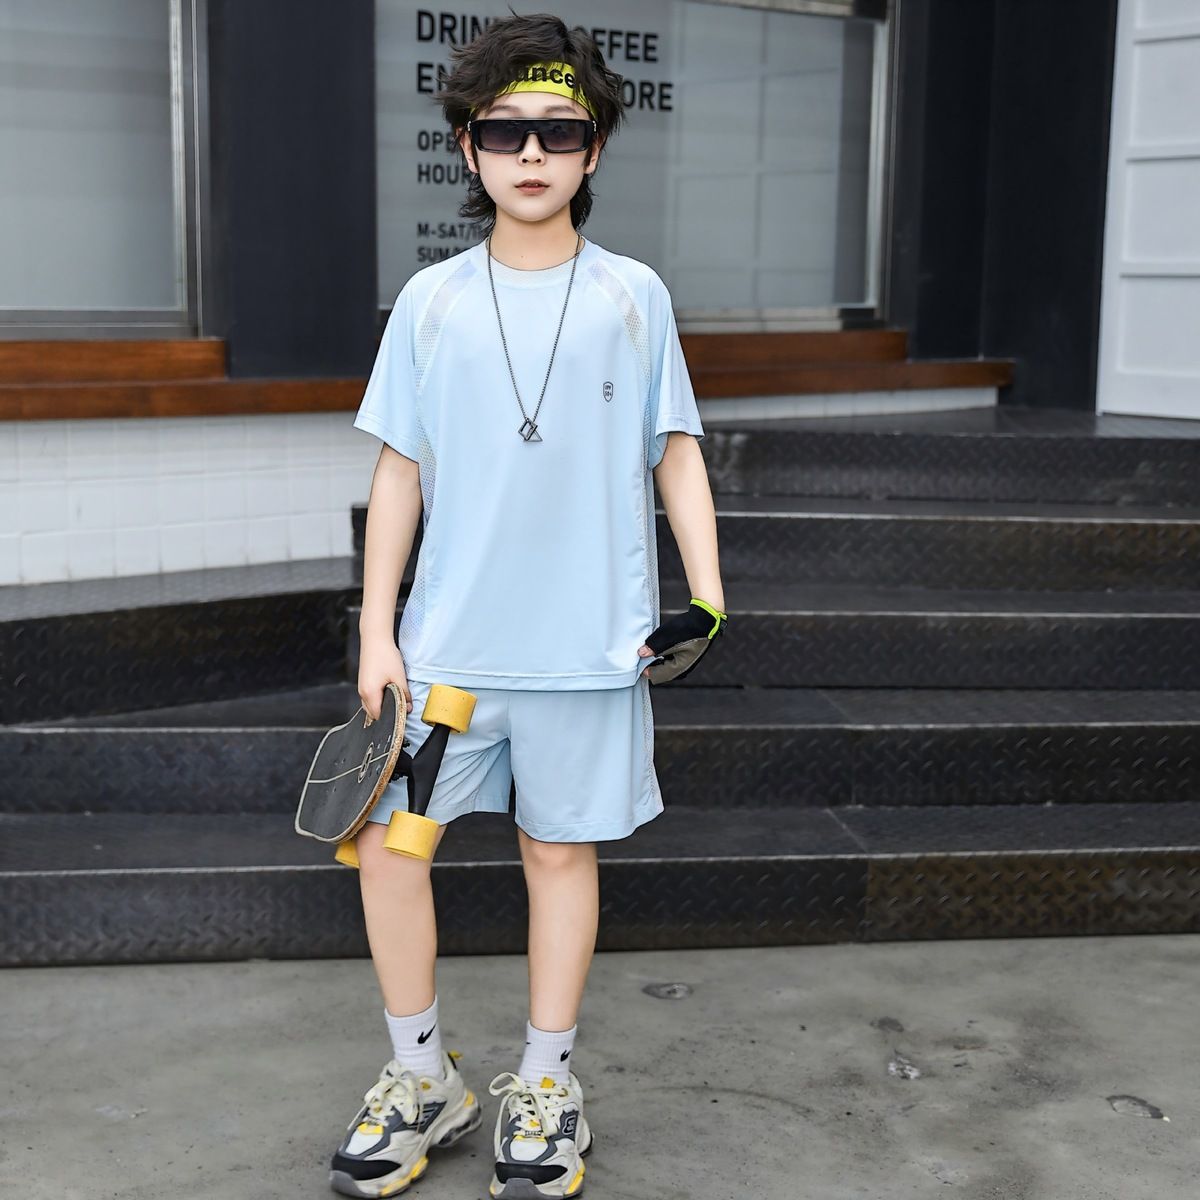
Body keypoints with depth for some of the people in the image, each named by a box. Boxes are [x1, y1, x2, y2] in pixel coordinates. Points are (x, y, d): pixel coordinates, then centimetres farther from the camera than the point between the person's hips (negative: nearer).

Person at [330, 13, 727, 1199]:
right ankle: (422, 1078, 22)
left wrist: (707, 592, -5)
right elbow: (399, 471, 5)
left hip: (589, 644, -1)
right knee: (386, 843, 2)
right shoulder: (431, 301, 3)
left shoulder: (633, 297, 1)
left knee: (560, 850, 8)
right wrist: (377, 631, 2)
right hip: (448, 641, 2)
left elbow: (675, 451, 6)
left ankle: (543, 1087, 25)